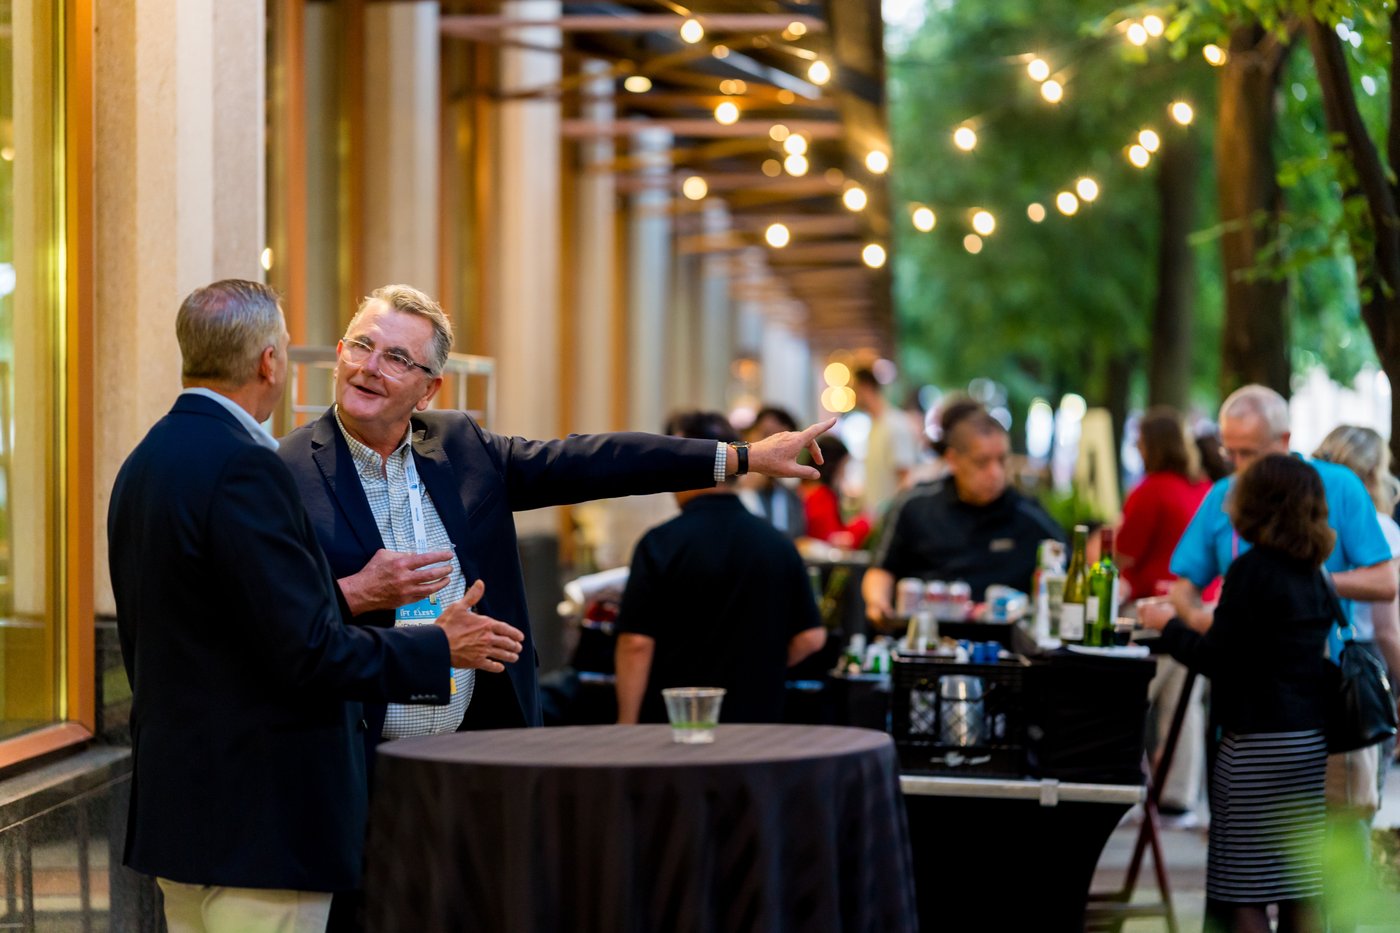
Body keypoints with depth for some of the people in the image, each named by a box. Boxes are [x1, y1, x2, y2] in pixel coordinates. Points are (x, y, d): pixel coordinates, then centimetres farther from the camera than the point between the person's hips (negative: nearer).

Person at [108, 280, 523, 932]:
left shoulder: (144, 464, 12)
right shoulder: (242, 468, -18)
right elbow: (308, 650, -21)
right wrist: (439, 649, -8)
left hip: (178, 803, 10)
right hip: (258, 820, -10)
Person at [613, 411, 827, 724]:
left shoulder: (661, 543, -9)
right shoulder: (778, 543, 5)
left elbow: (636, 643, -12)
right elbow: (812, 637, 6)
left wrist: (627, 724, -5)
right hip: (756, 719, 4)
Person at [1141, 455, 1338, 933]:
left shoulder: (1252, 570, -12)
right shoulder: (1312, 575, 10)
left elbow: (1216, 658, -14)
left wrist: (1168, 626, 3)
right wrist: (1190, 617, 30)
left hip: (1259, 747, -8)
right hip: (1311, 743, 8)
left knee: (1242, 893, -3)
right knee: (1302, 885, 10)